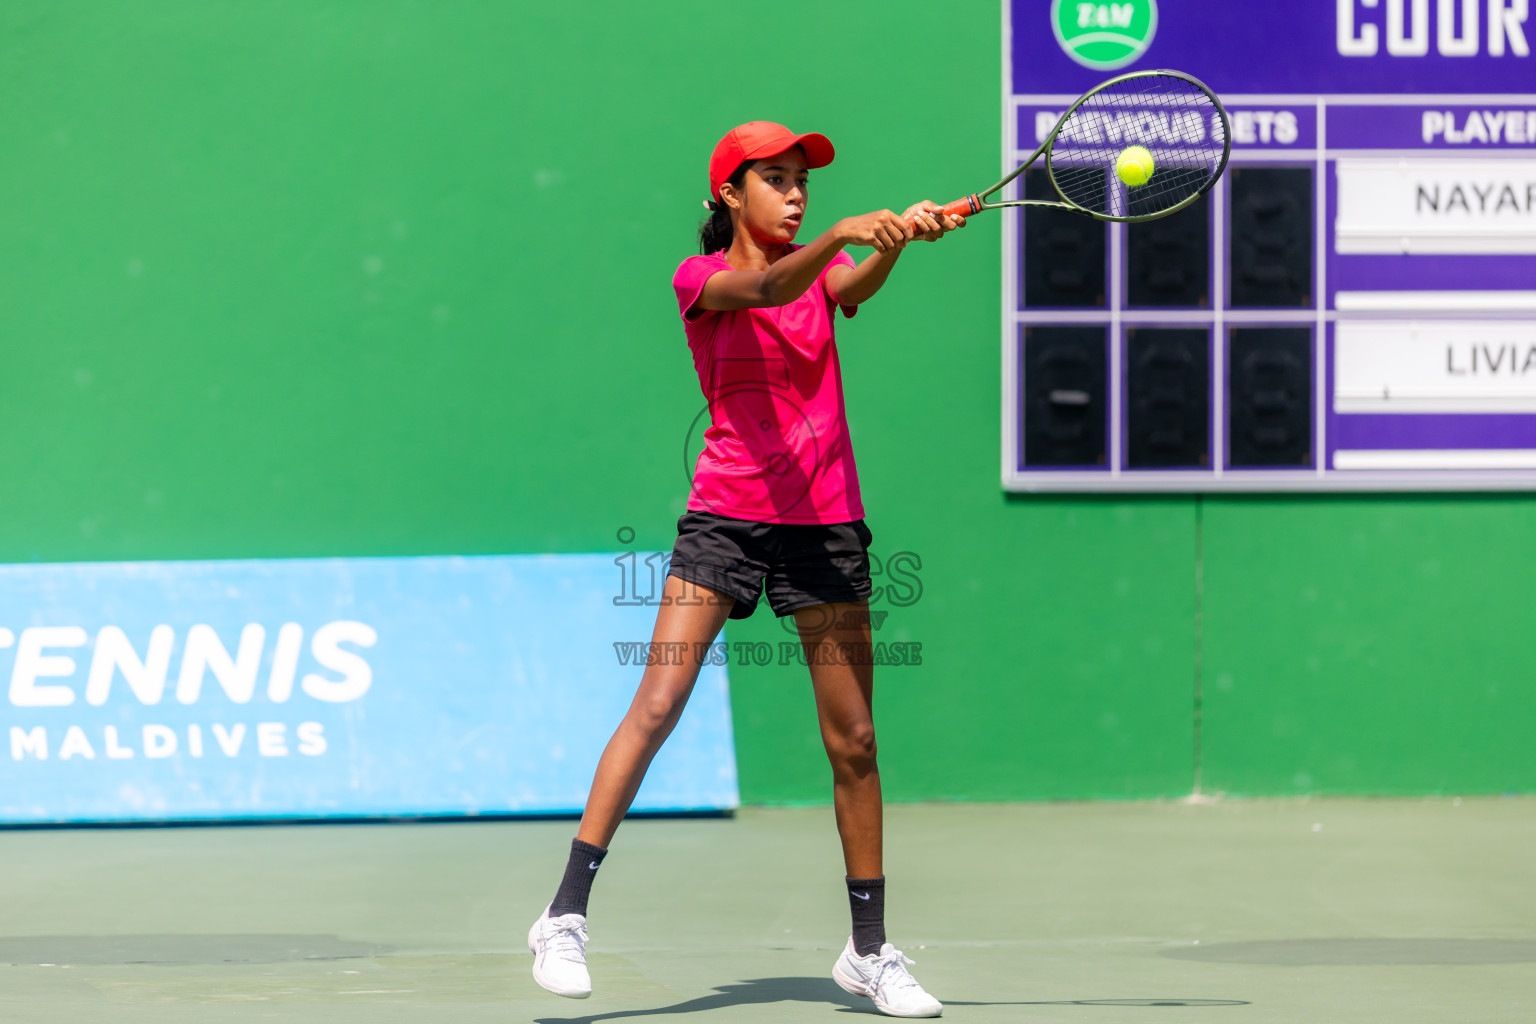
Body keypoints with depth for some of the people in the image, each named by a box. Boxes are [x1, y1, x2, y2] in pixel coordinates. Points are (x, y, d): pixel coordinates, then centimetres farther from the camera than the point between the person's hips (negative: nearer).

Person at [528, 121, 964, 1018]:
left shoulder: (823, 264, 10)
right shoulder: (701, 278, 2)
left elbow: (855, 287, -15)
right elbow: (766, 289, -21)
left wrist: (900, 238, -38)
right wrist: (840, 234, -40)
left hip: (825, 523, 3)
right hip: (726, 515, -3)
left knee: (853, 740, 4)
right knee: (657, 705, -15)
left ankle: (871, 951, 15)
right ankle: (567, 916, -13)